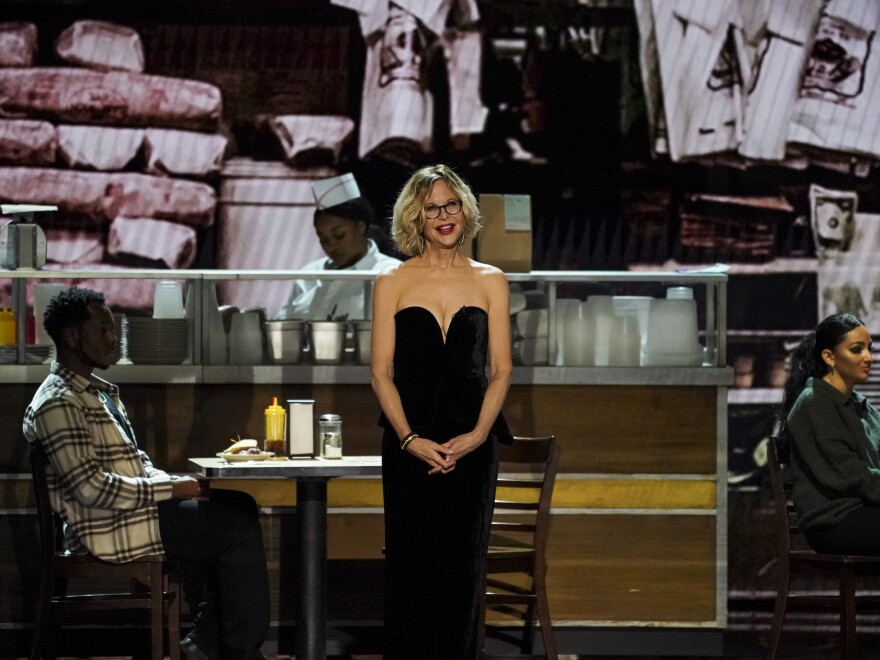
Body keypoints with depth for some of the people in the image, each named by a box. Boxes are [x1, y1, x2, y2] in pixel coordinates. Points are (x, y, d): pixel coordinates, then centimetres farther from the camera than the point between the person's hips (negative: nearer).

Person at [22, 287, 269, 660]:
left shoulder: (99, 392, 18)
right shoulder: (58, 403, -15)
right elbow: (90, 487, -22)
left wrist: (180, 486, 2)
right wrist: (171, 489, -16)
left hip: (131, 508, 10)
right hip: (108, 529, -10)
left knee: (238, 510, 0)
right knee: (238, 527, -14)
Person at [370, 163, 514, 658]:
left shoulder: (491, 282, 8)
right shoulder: (393, 283, 5)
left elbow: (501, 370, 5)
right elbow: (381, 372, 0)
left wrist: (478, 433, -9)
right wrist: (410, 439, -11)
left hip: (472, 443, 1)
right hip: (408, 441, -1)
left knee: (463, 567, 2)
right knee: (410, 566, -2)